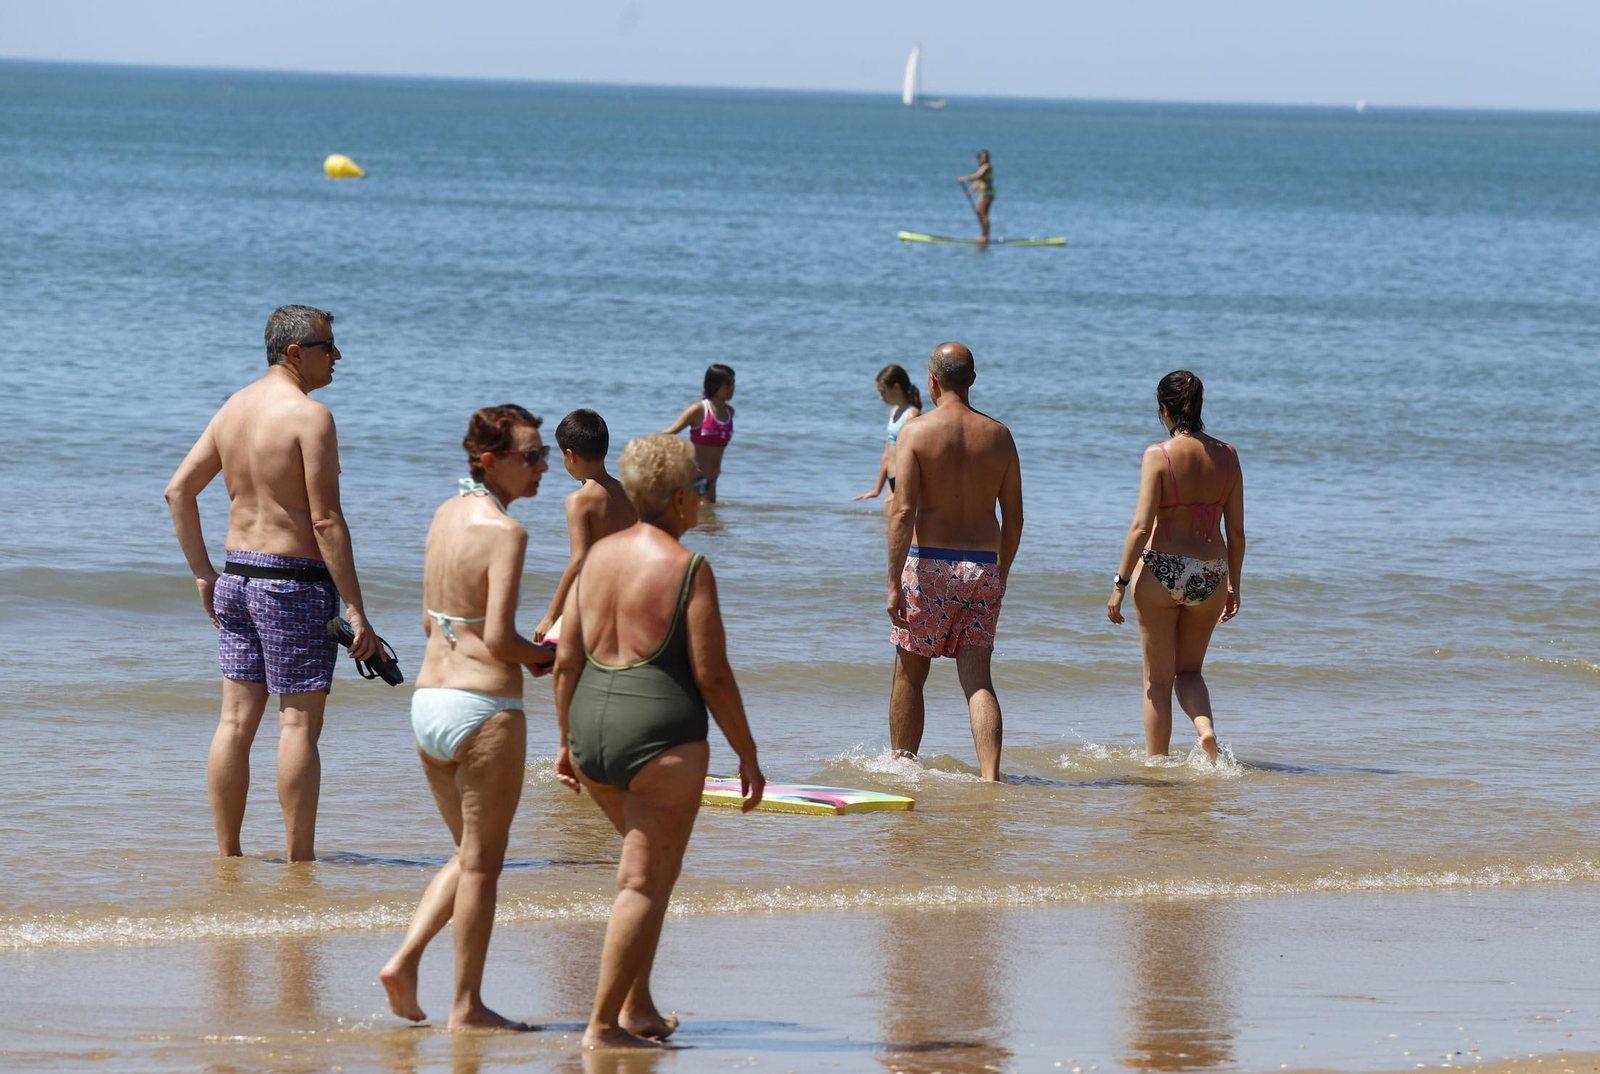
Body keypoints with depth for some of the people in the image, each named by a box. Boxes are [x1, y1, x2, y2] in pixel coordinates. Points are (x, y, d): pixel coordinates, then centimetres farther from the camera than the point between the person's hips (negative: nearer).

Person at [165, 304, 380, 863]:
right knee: (299, 723, -2)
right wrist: (355, 609, -15)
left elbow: (179, 490, 12)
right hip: (293, 583, -7)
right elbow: (326, 520, -18)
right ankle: (300, 860, -1)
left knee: (236, 721, 10)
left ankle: (226, 856, 13)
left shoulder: (233, 408, 10)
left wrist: (203, 575, 17)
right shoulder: (310, 415, -14)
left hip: (237, 573, 8)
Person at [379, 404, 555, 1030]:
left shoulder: (446, 514, 9)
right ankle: (466, 1006, 10)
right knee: (482, 863, 5)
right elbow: (498, 638, -20)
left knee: (469, 854, 21)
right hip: (484, 707, -7)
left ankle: (404, 960, 8)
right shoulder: (505, 531, -15)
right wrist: (544, 656, 0)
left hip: (428, 699, 7)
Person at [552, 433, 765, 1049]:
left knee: (652, 862, 24)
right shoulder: (688, 568, -10)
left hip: (592, 728, 7)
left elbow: (566, 660, 10)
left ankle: (637, 1006, 23)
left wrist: (568, 741, 20)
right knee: (644, 884, 1)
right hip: (662, 737, -7)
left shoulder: (600, 554, 8)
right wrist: (748, 757, -2)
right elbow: (713, 677, -11)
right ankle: (603, 1025, 1)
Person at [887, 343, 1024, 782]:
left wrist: (893, 583, -12)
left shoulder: (916, 432, -6)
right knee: (978, 678, 0)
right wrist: (1001, 574, 20)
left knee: (909, 674, 13)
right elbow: (1014, 518, 7)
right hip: (983, 565, 3)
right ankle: (990, 774, -16)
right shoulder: (999, 436, 6)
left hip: (930, 563, -3)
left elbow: (904, 511, -13)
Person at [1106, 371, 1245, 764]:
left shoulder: (1159, 455, -11)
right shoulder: (1226, 456, 0)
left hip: (1161, 571, -3)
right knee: (1189, 670, 20)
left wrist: (1120, 584, -9)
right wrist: (1233, 585, 15)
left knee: (1158, 679, 10)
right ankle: (1206, 727, -7)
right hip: (1210, 576, 3)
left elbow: (1142, 526, -15)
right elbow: (1236, 531, 4)